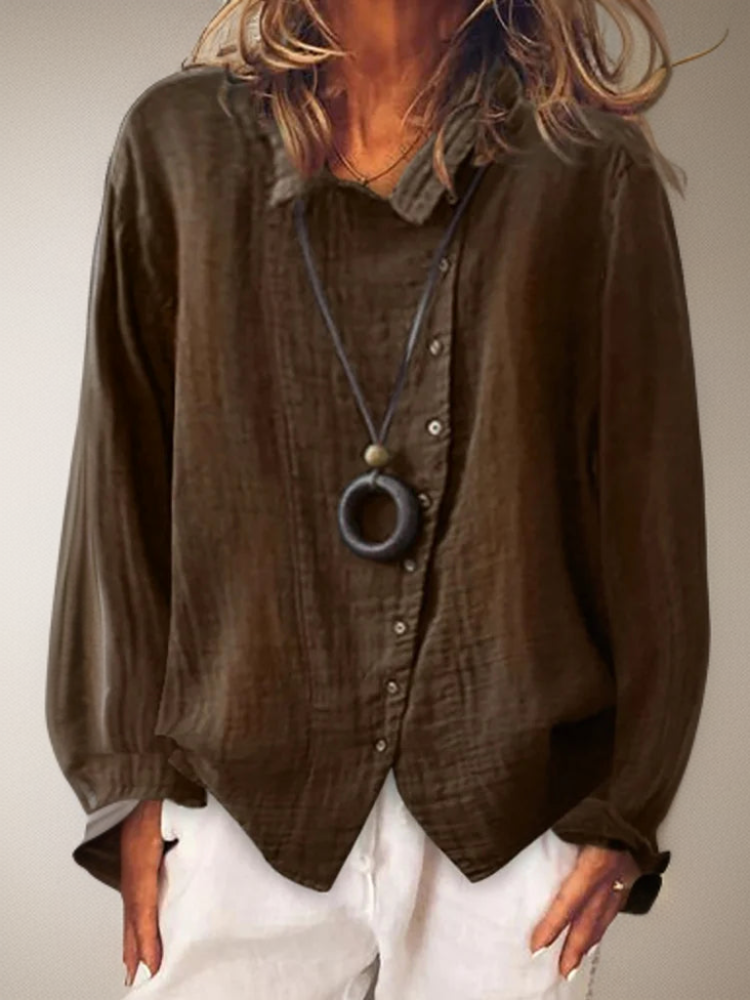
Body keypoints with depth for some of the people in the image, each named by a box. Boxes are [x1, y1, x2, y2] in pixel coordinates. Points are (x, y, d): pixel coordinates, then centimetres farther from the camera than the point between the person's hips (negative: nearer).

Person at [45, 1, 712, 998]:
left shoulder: (590, 169, -4)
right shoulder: (179, 144, 1)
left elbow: (652, 514, -1)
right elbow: (120, 483, 3)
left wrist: (625, 808, -1)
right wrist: (133, 780, 2)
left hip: (507, 809, 0)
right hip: (248, 806, 1)